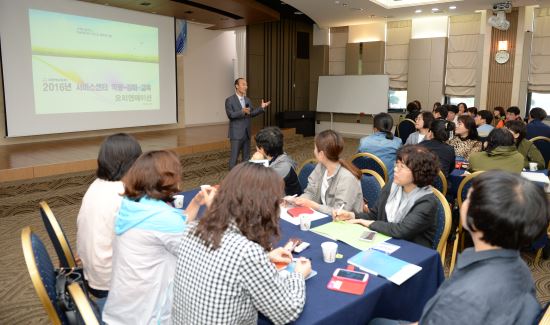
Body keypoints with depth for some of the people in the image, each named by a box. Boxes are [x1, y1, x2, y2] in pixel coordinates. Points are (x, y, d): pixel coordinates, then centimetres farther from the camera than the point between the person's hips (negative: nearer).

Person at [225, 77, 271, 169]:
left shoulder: (247, 100, 12)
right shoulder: (229, 100, -8)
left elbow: (252, 113, 13)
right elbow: (230, 115, -17)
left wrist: (261, 107, 0)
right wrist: (242, 112, -30)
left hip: (247, 133, 6)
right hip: (236, 133, -6)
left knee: (246, 156, 13)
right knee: (234, 156, -2)